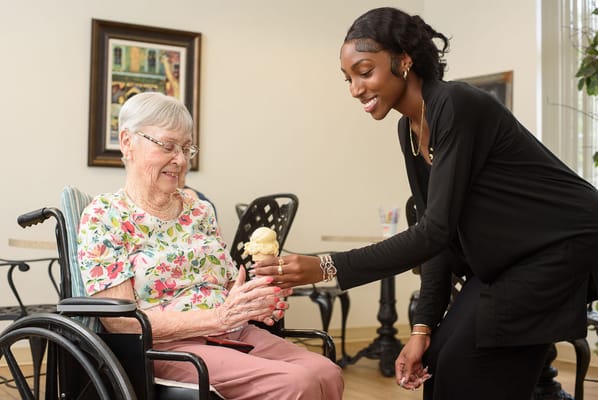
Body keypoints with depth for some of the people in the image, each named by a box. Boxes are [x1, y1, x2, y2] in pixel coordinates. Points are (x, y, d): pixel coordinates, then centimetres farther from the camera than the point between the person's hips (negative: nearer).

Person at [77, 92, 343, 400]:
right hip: (167, 348, -6)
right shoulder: (103, 217, -3)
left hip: (235, 336, 6)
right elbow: (121, 322, -11)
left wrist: (256, 302, -6)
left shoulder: (199, 210, 15)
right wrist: (217, 317, -20)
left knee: (327, 373, -20)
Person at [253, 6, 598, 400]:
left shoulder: (456, 105, -24)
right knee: (440, 363, 3)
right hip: (507, 255, 8)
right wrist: (423, 326, -4)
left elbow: (436, 230, -29)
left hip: (558, 244, -8)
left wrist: (328, 268, -31)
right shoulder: (409, 129, 2)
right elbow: (439, 234, 3)